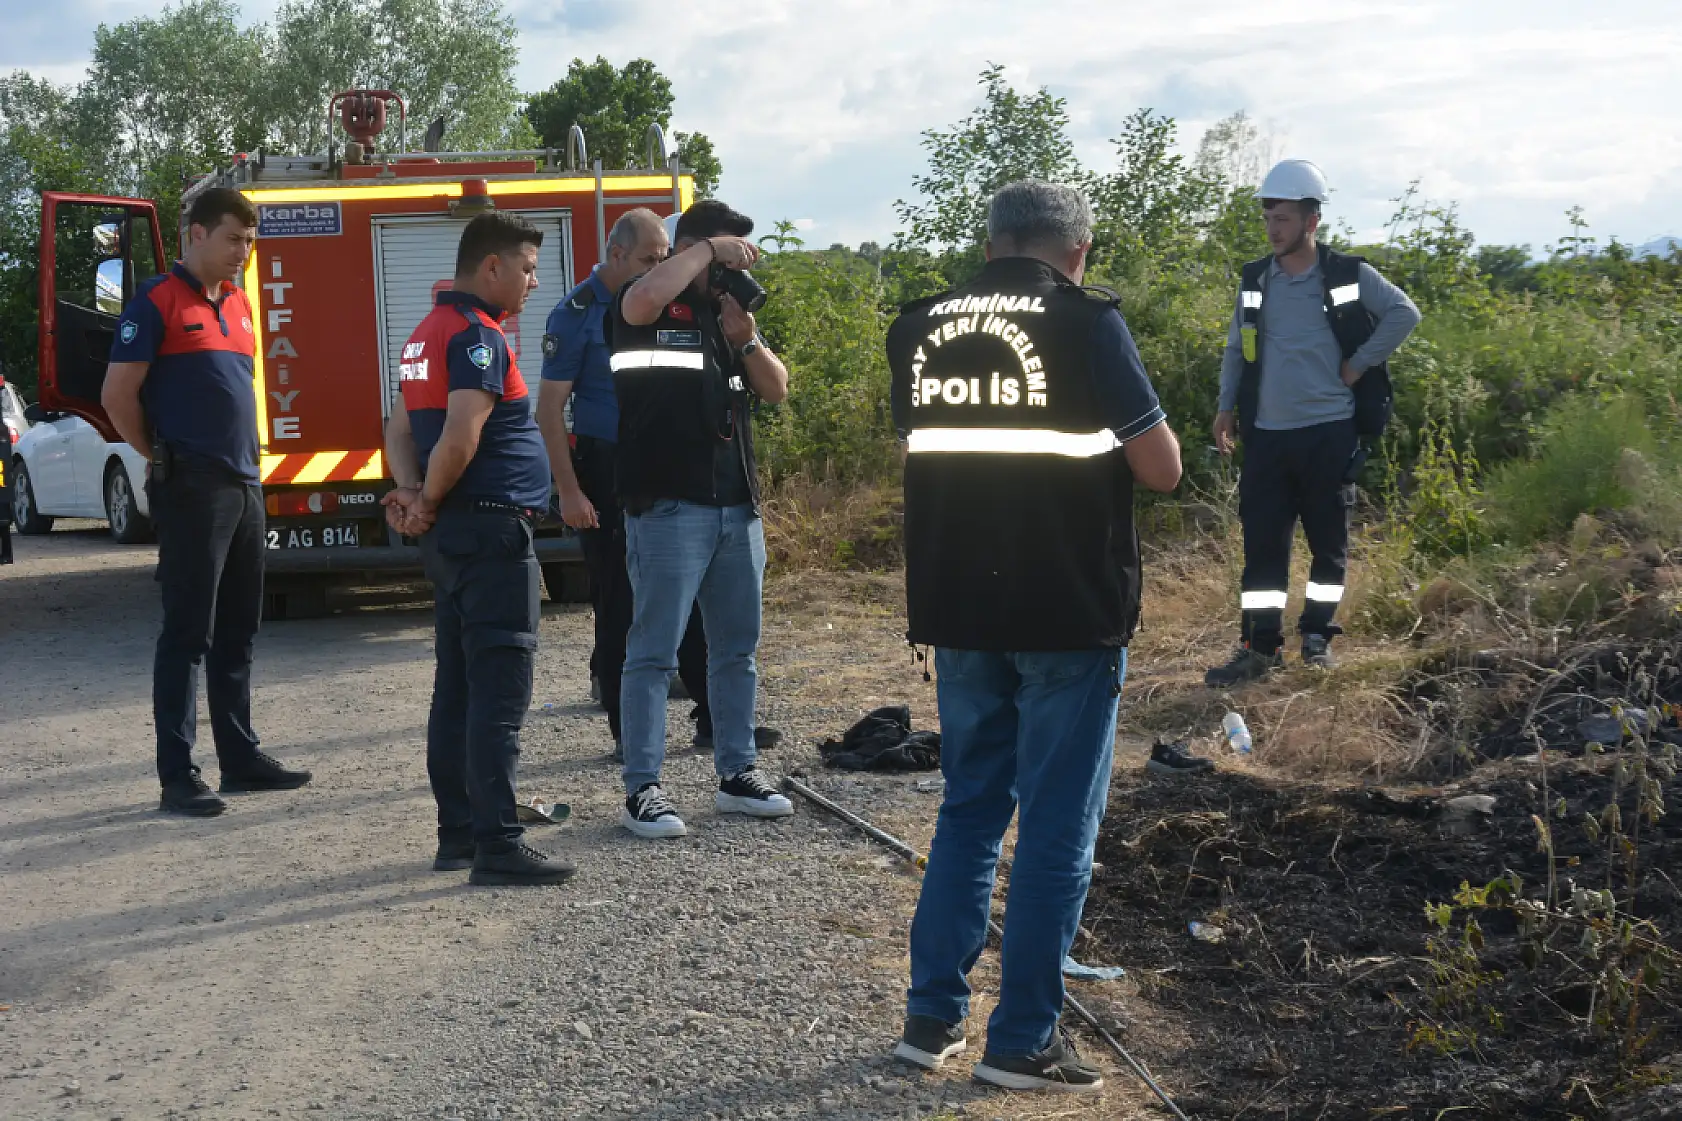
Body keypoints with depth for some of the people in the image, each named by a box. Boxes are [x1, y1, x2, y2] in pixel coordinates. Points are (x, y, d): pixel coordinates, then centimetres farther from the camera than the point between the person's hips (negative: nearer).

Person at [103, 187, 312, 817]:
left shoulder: (238, 304, 15)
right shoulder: (157, 301, -8)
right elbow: (118, 397, -10)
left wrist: (245, 458, 16)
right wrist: (164, 459, -1)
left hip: (244, 485, 8)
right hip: (191, 489, -8)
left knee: (238, 631, 13)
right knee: (187, 633, -5)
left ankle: (240, 759, 21)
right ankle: (177, 777, -1)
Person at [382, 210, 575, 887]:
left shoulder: (430, 332, 17)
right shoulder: (479, 336, -14)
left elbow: (400, 428, 19)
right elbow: (460, 439, -25)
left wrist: (411, 492, 2)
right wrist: (429, 503, -10)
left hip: (450, 537, 10)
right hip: (492, 532, -10)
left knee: (458, 690, 12)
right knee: (499, 693, -9)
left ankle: (458, 833, 18)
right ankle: (497, 846, -10)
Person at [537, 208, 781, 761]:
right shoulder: (577, 313, -8)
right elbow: (550, 407, -11)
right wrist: (569, 490, -16)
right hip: (606, 475, -5)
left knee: (692, 596, 5)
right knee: (618, 610, 1)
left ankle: (715, 719, 12)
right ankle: (628, 733, 10)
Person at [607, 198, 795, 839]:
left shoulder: (728, 314, 19)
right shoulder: (655, 310, -2)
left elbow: (777, 391, 13)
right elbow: (644, 298, -28)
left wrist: (746, 338, -4)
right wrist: (708, 248, -15)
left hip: (738, 507, 8)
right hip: (668, 507, -8)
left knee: (737, 649, 13)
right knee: (654, 652, -5)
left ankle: (737, 775, 24)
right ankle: (642, 791, -1)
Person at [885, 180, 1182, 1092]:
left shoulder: (918, 330, 6)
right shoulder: (1086, 322, -10)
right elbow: (1161, 467, -9)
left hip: (956, 609, 5)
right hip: (1067, 614, -5)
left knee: (968, 810, 17)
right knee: (1057, 828, 4)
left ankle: (933, 1017, 19)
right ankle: (1022, 1041, 8)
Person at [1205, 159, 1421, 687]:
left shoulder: (1348, 276, -4)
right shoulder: (1255, 280, 7)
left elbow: (1404, 312, -5)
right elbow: (1236, 349, 14)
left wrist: (1360, 364, -10)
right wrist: (1227, 406, 6)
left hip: (1329, 432, -2)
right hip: (1266, 435, 3)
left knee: (1329, 540, 8)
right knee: (1262, 542, 1)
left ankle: (1317, 634, 23)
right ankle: (1260, 647, 6)